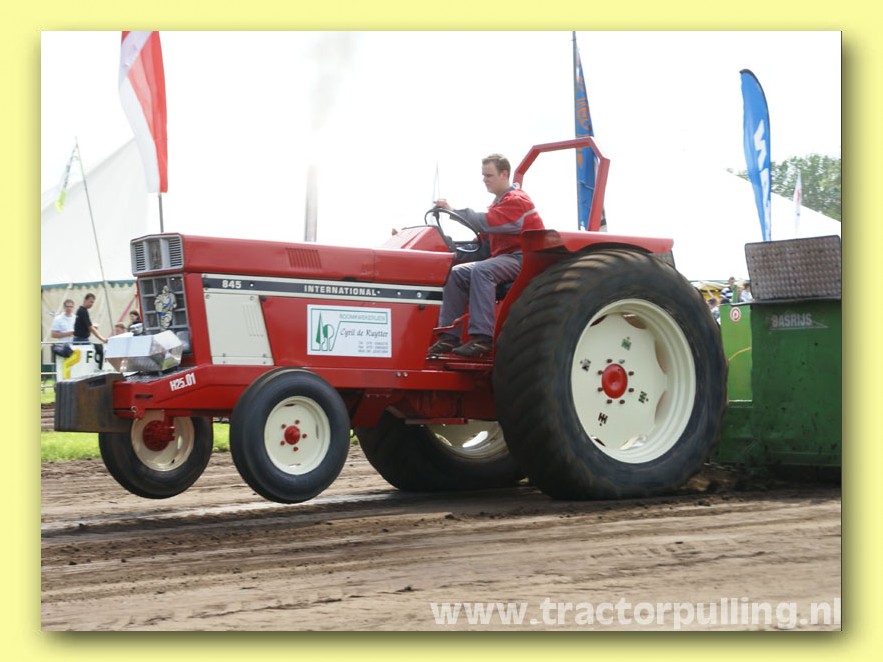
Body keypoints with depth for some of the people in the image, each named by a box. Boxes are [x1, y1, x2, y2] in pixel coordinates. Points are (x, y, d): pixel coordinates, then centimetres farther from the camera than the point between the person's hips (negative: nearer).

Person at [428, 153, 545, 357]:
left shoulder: (516, 201, -10)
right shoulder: (499, 202, 22)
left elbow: (486, 223, -23)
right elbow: (488, 230, 17)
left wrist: (453, 211, -20)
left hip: (522, 258, -10)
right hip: (504, 257, 10)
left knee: (481, 271, -34)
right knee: (456, 273, -4)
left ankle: (482, 338, -39)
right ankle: (450, 336, -11)